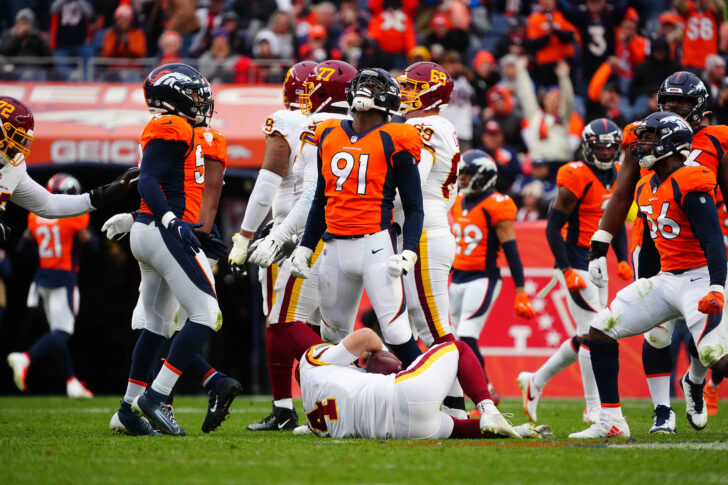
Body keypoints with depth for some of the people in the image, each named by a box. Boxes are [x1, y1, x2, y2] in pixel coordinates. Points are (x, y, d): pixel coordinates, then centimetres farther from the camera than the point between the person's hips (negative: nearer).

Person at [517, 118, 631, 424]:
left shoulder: (618, 177, 9)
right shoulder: (576, 179, -16)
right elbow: (553, 228, -15)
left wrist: (622, 259, 7)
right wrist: (567, 271, -19)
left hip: (598, 267, 8)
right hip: (576, 265, -8)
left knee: (586, 339, 11)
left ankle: (536, 381, 26)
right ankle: (593, 408, -4)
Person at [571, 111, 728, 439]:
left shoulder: (689, 184, -15)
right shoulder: (647, 188, 13)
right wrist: (640, 291, 28)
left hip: (698, 277, -9)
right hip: (665, 279, 9)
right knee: (600, 331, 6)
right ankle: (611, 421, 10)